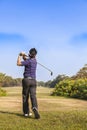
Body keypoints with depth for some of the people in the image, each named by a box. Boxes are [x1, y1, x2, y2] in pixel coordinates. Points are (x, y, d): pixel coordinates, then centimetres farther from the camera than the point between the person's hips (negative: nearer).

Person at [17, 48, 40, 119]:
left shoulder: (29, 61, -10)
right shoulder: (35, 61, 13)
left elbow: (18, 63, -15)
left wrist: (20, 56, -3)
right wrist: (24, 56, 7)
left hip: (26, 80, -4)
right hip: (33, 80, 4)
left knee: (25, 97, 8)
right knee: (33, 96, -7)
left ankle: (26, 112, 14)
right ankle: (35, 108, -32)